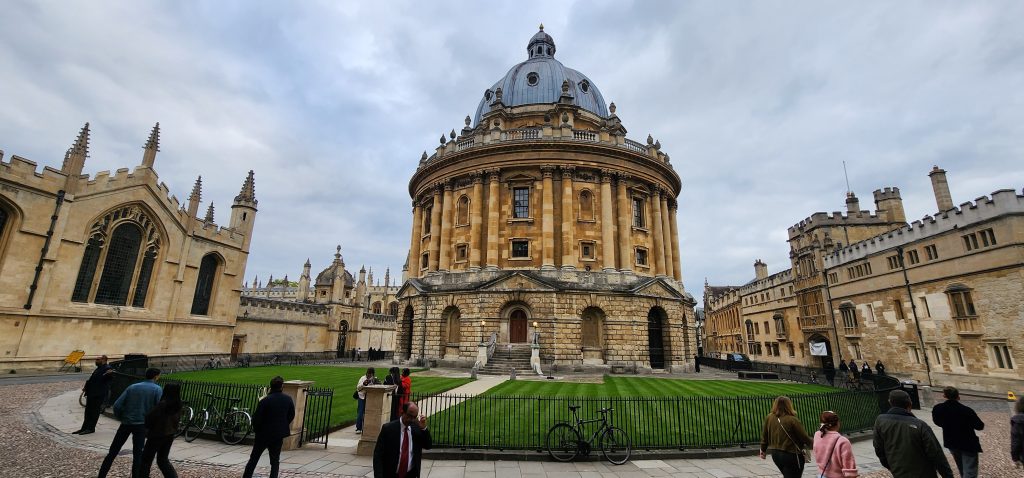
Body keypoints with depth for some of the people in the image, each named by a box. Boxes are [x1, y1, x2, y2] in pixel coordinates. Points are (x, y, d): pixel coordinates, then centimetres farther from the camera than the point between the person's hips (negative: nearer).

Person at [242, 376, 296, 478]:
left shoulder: (265, 400, -17)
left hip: (263, 434, -2)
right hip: (279, 434, 2)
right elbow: (291, 416, 3)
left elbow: (256, 418, -14)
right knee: (275, 460, 12)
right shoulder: (288, 399, -6)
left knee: (254, 458, 16)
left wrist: (256, 429, 6)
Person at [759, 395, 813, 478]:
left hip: (775, 454, 5)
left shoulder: (769, 418, -2)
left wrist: (763, 450, 20)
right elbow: (804, 437, -11)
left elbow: (764, 436, 6)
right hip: (791, 455, -5)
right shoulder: (792, 420, -19)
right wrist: (813, 443, 11)